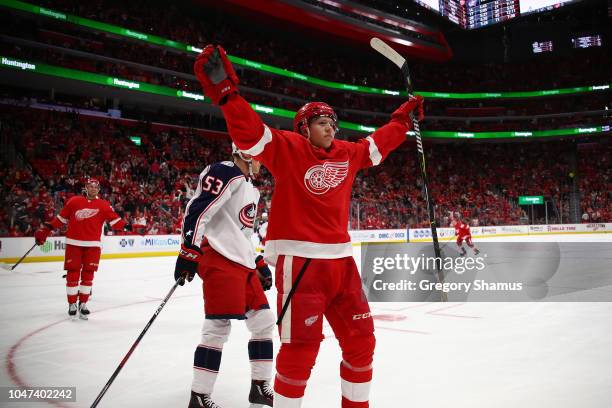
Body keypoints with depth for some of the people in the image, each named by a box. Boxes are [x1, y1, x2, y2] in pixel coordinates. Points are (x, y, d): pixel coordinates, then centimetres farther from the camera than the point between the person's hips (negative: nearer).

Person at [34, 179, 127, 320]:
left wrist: (125, 226, -18)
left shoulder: (104, 205, 5)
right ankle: (72, 304, 13)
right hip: (74, 243, -1)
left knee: (88, 274, 4)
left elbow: (114, 219, -2)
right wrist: (47, 228, 9)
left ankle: (83, 303, 16)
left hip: (93, 244, 1)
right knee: (72, 273, 1)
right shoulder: (73, 201, 5)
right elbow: (62, 218, 11)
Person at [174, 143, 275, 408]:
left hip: (243, 262, 10)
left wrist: (259, 263, 25)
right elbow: (197, 210, -17)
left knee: (263, 322, 10)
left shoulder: (250, 188, 23)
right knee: (219, 327, -11)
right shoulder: (226, 173, -8)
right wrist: (188, 252, -22)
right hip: (219, 259, -10)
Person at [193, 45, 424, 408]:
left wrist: (403, 118, 38)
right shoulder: (287, 148, -4)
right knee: (300, 348, -6)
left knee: (361, 340, 13)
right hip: (299, 262, -7)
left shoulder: (347, 154, 15)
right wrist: (226, 92, -30)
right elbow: (250, 132, -18)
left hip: (340, 261, 7)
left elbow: (379, 144, 31)